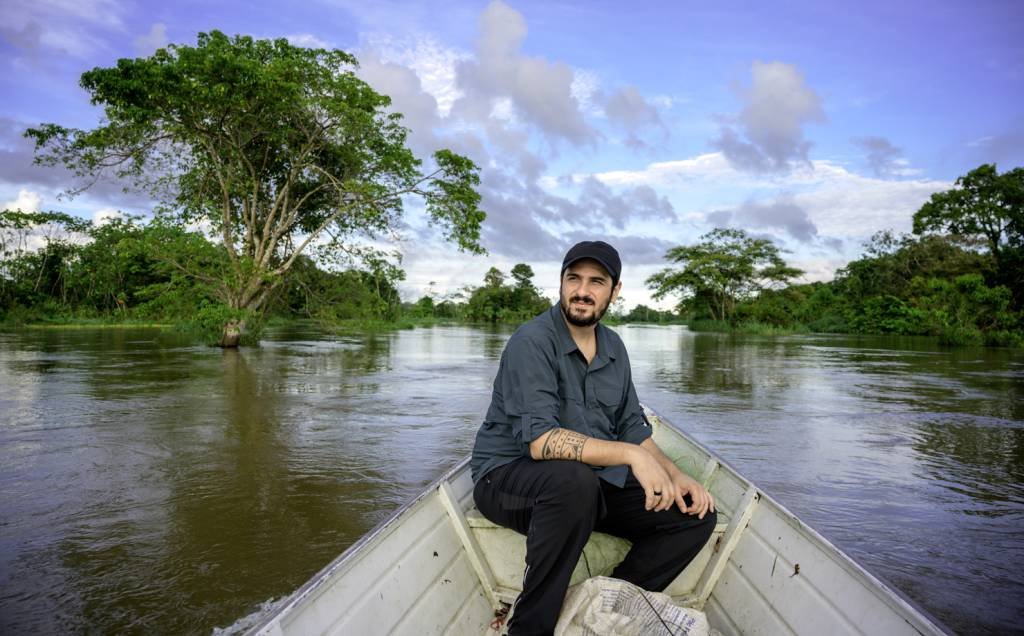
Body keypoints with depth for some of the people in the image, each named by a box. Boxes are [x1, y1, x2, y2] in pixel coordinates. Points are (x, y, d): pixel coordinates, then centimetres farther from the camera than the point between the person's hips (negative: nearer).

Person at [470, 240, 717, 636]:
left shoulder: (613, 346, 6)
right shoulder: (532, 342, -17)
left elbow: (632, 429, 11)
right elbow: (540, 441, -28)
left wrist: (675, 476, -5)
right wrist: (631, 455, -34)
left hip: (595, 483, 7)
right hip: (510, 477, -7)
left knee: (695, 513, -6)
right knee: (575, 479, -39)